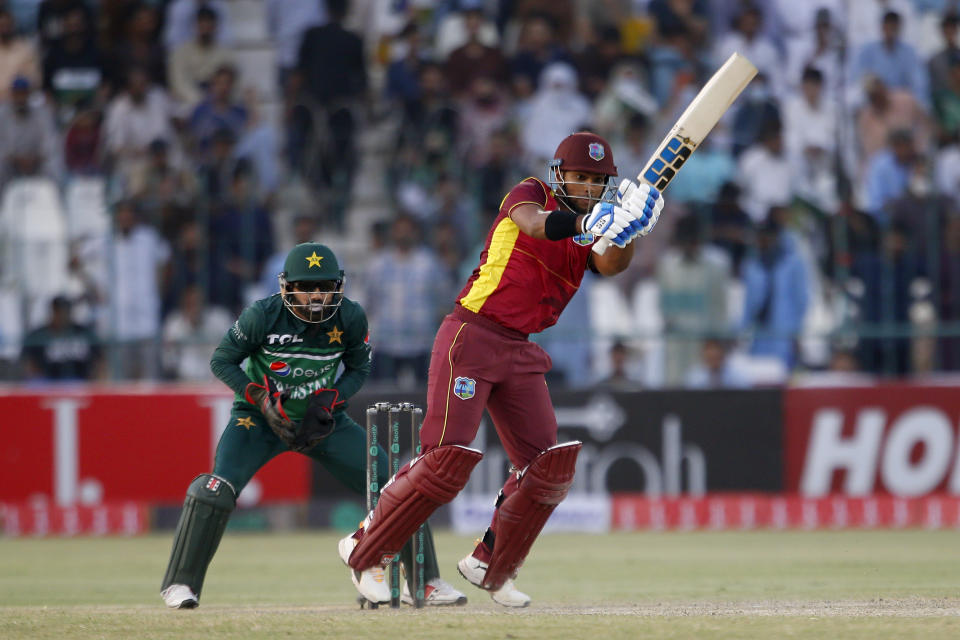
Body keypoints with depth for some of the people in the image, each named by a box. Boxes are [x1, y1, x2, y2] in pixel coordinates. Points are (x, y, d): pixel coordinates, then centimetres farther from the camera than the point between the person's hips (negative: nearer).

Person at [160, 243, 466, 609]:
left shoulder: (350, 318, -15)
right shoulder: (263, 316, -21)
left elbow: (358, 368, 2)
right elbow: (222, 361, -10)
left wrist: (329, 402, -16)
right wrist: (263, 399, -22)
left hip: (322, 418, 3)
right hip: (261, 418, -2)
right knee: (216, 490, -24)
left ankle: (424, 582, 11)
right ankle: (181, 584, -8)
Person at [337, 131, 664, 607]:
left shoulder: (589, 240, 13)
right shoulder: (531, 194, -3)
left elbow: (612, 264, -9)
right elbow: (534, 223, -27)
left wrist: (629, 229, -30)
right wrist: (589, 222, -45)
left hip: (519, 353, 7)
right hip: (471, 336, -7)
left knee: (547, 467, -1)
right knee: (449, 457, -15)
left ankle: (489, 567, 15)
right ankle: (363, 550, -2)